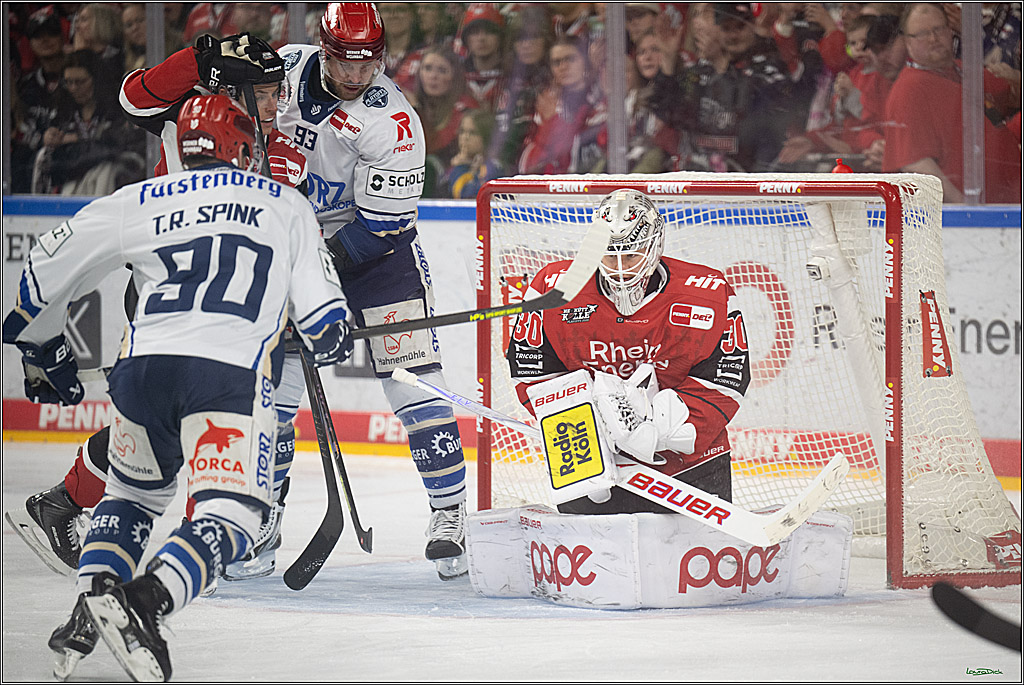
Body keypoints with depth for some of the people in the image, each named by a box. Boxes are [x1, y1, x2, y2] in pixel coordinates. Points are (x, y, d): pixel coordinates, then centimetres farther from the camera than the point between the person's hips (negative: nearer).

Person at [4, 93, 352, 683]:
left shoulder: (141, 202, 20)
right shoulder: (287, 206, 19)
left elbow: (47, 271, 23)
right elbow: (320, 310, 17)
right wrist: (334, 341, 41)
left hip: (143, 368, 3)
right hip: (233, 372, -3)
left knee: (135, 492, 26)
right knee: (233, 511, -6)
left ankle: (92, 602, 6)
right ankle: (147, 598, -30)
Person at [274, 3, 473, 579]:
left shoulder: (392, 120, -21)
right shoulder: (285, 69, -8)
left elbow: (383, 223, -22)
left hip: (372, 245, -4)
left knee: (412, 375, -14)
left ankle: (451, 511, -11)